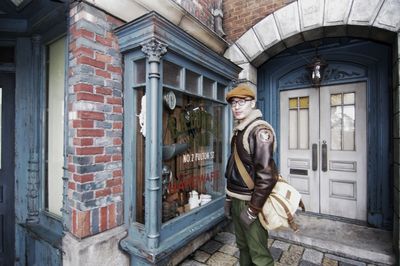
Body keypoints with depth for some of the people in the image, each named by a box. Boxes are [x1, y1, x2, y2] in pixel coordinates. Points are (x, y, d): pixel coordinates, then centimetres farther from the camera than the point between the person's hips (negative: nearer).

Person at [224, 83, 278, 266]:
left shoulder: (260, 130, -17)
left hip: (250, 202, -8)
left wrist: (252, 209, -19)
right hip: (237, 200, 8)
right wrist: (229, 198, 14)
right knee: (243, 247, 22)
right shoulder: (237, 131, 10)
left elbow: (266, 174, -23)